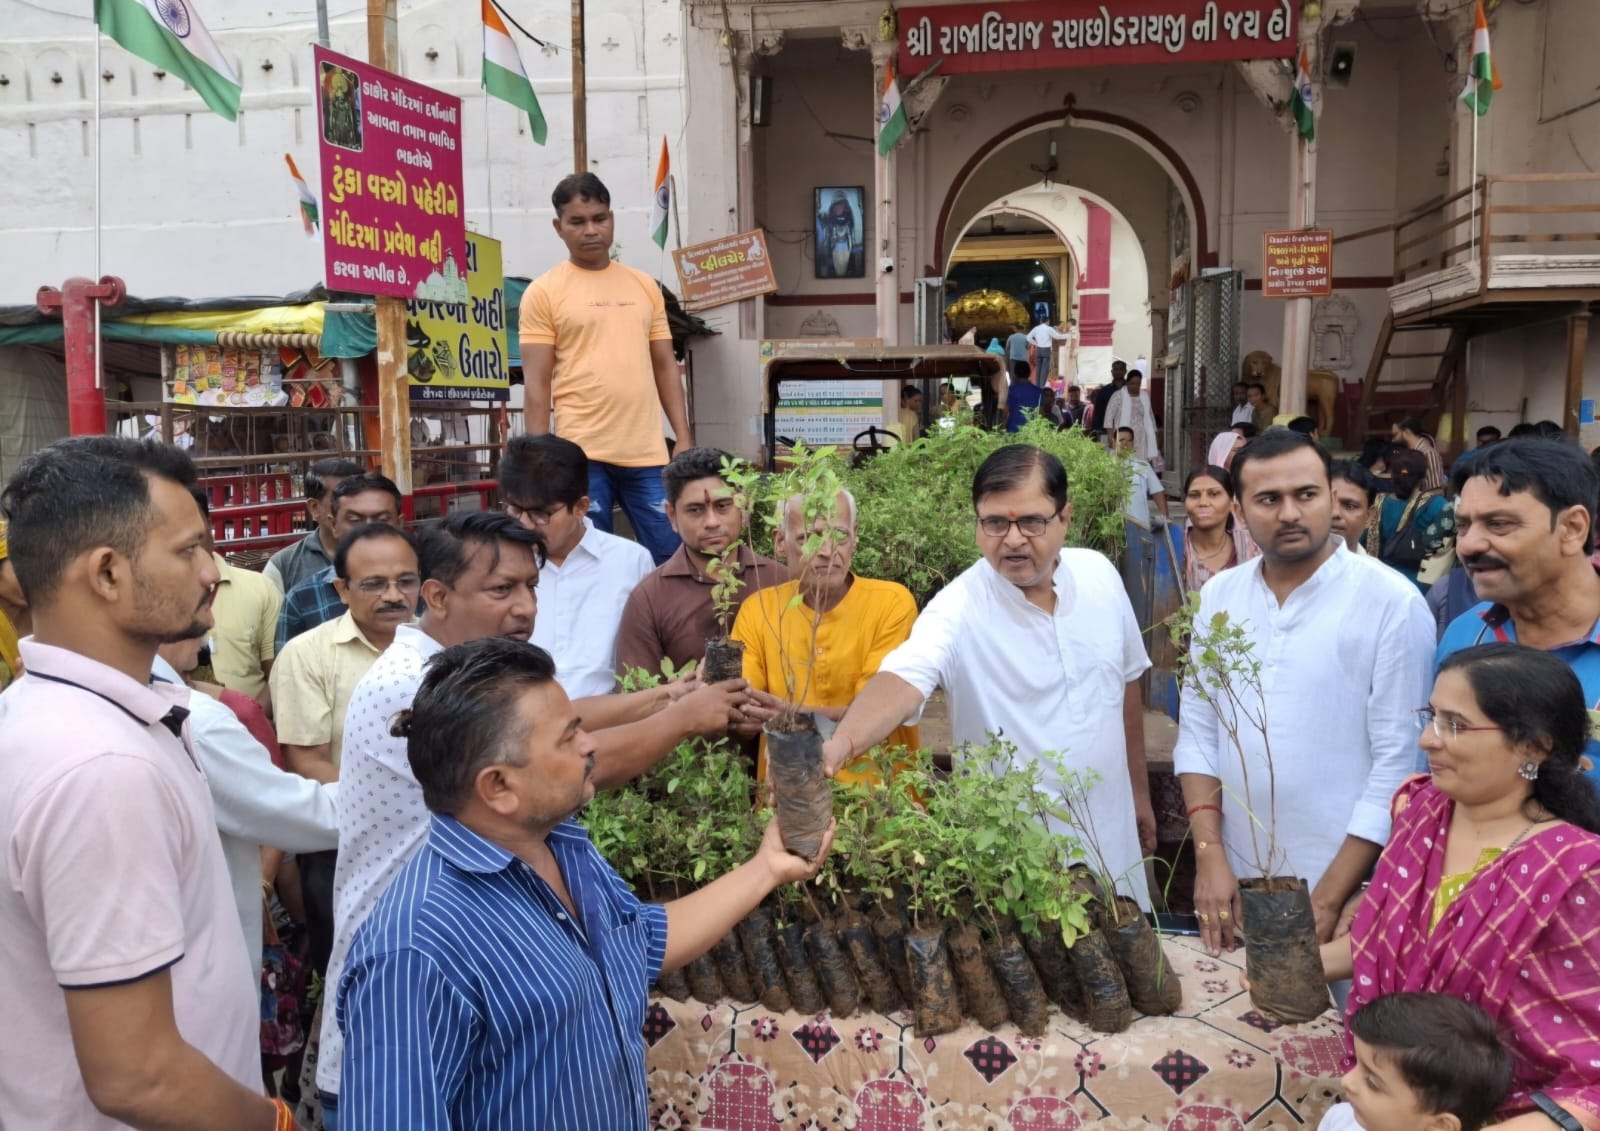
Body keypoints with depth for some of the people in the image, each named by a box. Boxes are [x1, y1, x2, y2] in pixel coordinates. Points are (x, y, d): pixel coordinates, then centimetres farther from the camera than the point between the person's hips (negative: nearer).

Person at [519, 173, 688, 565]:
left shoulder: (645, 286, 13)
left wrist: (685, 440, 7)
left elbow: (665, 366, 14)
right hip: (582, 454, -3)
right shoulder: (544, 292, 1)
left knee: (673, 557, 7)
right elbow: (537, 383, -2)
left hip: (647, 453, 4)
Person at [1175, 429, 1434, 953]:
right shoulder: (1219, 595, 1)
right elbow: (1197, 728, 5)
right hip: (1234, 881, 4)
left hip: (1346, 891, -4)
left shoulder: (1394, 603, -12)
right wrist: (1209, 855, -4)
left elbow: (1399, 760, -13)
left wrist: (1328, 898, -14)